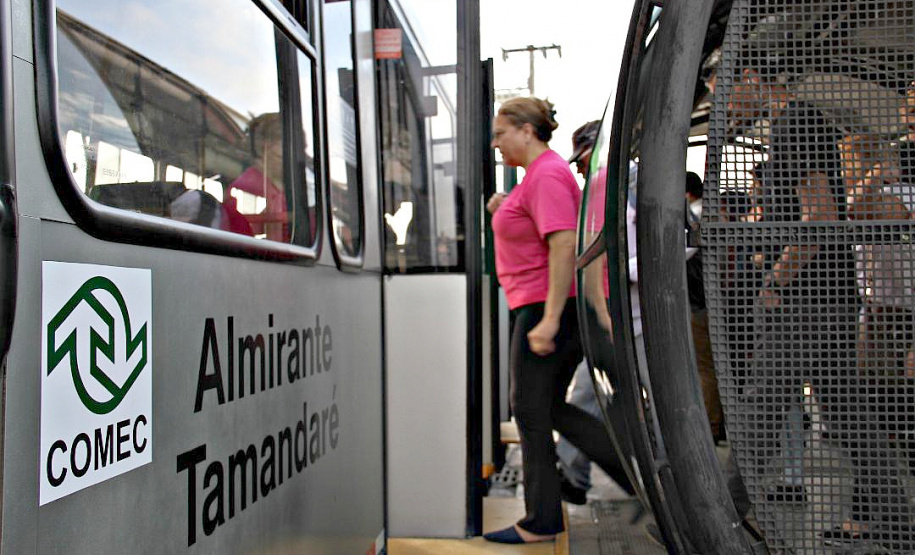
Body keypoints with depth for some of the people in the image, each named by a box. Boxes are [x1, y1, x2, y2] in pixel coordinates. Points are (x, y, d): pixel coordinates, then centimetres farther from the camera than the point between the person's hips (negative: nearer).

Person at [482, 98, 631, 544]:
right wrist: (506, 211, 13)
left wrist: (549, 319, -28)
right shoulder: (542, 174, 18)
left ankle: (541, 522, 12)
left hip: (548, 307, -10)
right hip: (544, 309, 10)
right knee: (550, 409, 15)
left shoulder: (546, 176, -14)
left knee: (530, 411, 0)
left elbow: (564, 245, -25)